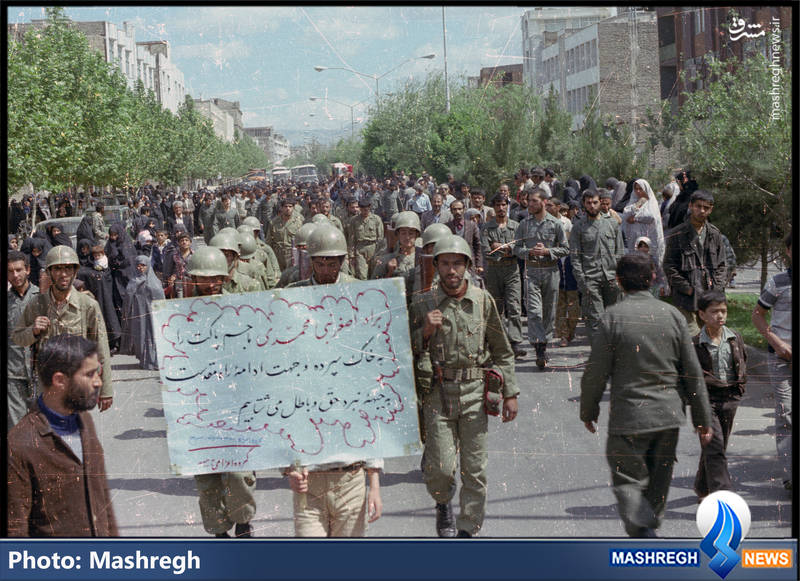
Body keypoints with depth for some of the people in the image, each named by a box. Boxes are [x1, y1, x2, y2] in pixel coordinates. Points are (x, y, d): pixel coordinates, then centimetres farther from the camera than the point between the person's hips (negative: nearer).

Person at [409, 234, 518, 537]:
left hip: (475, 394, 1)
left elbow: (502, 351, 10)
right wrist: (425, 332, -14)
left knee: (475, 469, 2)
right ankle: (443, 504, 27)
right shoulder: (423, 304, 0)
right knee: (440, 467, -6)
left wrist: (510, 393, 7)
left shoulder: (483, 301, 3)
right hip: (438, 395, -1)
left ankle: (468, 530, 16)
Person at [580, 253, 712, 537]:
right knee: (658, 482, 18)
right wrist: (703, 419, 12)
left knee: (628, 481, 2)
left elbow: (596, 372, -8)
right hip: (669, 414, 4)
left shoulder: (612, 317, -10)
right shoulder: (672, 314, 1)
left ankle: (644, 534, -19)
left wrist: (588, 411, 8)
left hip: (629, 415, -4)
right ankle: (650, 528, 33)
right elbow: (693, 373, 4)